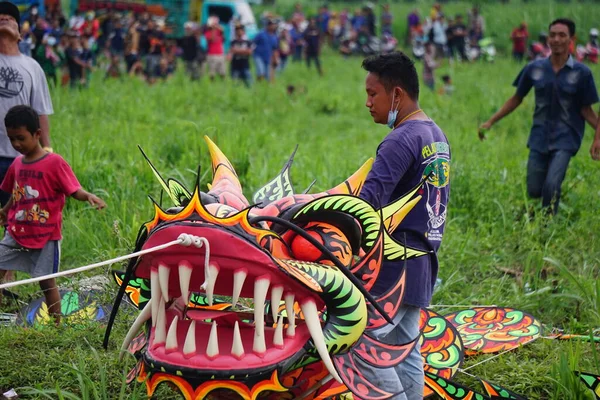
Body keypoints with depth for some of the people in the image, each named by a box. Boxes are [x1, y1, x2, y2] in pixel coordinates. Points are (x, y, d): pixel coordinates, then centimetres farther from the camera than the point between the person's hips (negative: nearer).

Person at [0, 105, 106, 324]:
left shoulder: (55, 163, -12)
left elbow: (74, 191, -14)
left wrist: (88, 196, -32)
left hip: (46, 236, -6)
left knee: (47, 281, 1)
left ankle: (56, 324, 14)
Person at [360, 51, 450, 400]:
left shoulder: (402, 140, -16)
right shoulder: (438, 136, 14)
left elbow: (367, 198, -27)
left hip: (395, 263, -10)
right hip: (423, 262, 10)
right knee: (405, 348, 13)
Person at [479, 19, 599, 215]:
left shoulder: (581, 73, -5)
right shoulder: (535, 69, 1)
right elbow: (516, 99, 11)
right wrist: (490, 122, 7)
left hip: (565, 139, -3)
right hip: (540, 138, 3)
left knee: (551, 185, -20)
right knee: (533, 191, 3)